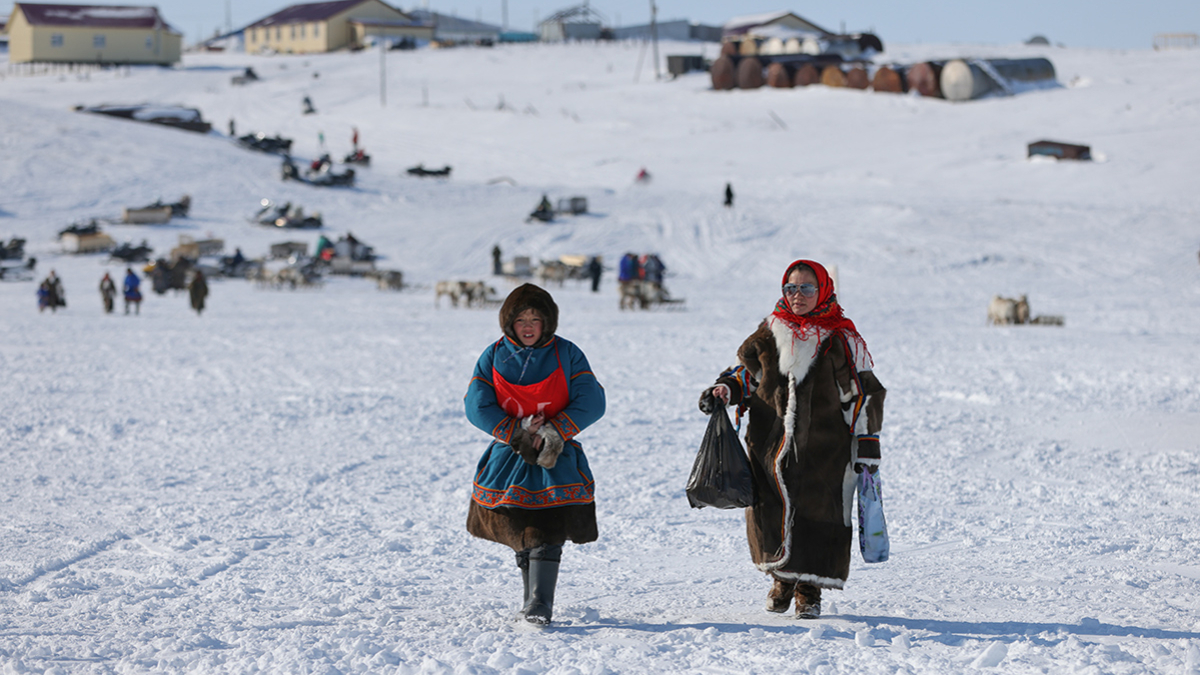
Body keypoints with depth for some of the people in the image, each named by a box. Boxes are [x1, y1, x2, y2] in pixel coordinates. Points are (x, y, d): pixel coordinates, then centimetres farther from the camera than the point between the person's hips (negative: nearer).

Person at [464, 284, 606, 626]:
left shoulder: (566, 355, -2)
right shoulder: (494, 357, 2)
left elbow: (591, 403, -6)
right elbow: (477, 406, -5)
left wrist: (553, 432, -16)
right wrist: (518, 435, -15)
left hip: (557, 458, -2)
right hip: (510, 457, 2)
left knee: (547, 534, -13)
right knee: (520, 535, 7)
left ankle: (540, 603, -16)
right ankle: (532, 595, 22)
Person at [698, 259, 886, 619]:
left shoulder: (841, 340, 0)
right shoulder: (770, 333, 10)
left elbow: (862, 394, 2)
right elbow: (747, 371, 23)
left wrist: (867, 449, -2)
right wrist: (724, 390, 2)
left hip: (822, 447, -3)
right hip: (771, 442, 3)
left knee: (817, 513, -5)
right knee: (769, 513, 0)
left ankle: (809, 591, 7)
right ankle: (783, 577, 24)